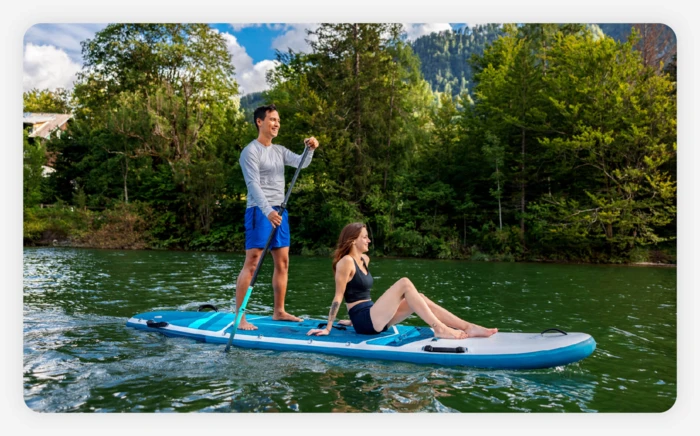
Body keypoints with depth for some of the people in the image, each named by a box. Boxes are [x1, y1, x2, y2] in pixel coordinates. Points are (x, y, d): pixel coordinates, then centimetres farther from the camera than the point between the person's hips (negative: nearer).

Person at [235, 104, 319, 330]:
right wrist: (268, 211, -29)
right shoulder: (251, 151, -6)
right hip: (259, 211, -8)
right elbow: (253, 184, -16)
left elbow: (301, 163, 3)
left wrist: (310, 150, -18)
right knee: (252, 264, -11)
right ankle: (239, 317, -9)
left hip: (279, 211, 8)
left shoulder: (279, 150, 17)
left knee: (282, 263, 10)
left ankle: (279, 311, 20)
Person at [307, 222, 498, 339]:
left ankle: (468, 327, -10)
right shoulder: (346, 262, -11)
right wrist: (328, 328, -13)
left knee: (420, 298, -2)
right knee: (405, 283, -21)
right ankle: (439, 329, -26)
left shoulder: (364, 259, 16)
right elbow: (338, 296, -14)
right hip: (364, 321, -9)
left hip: (373, 318, 9)